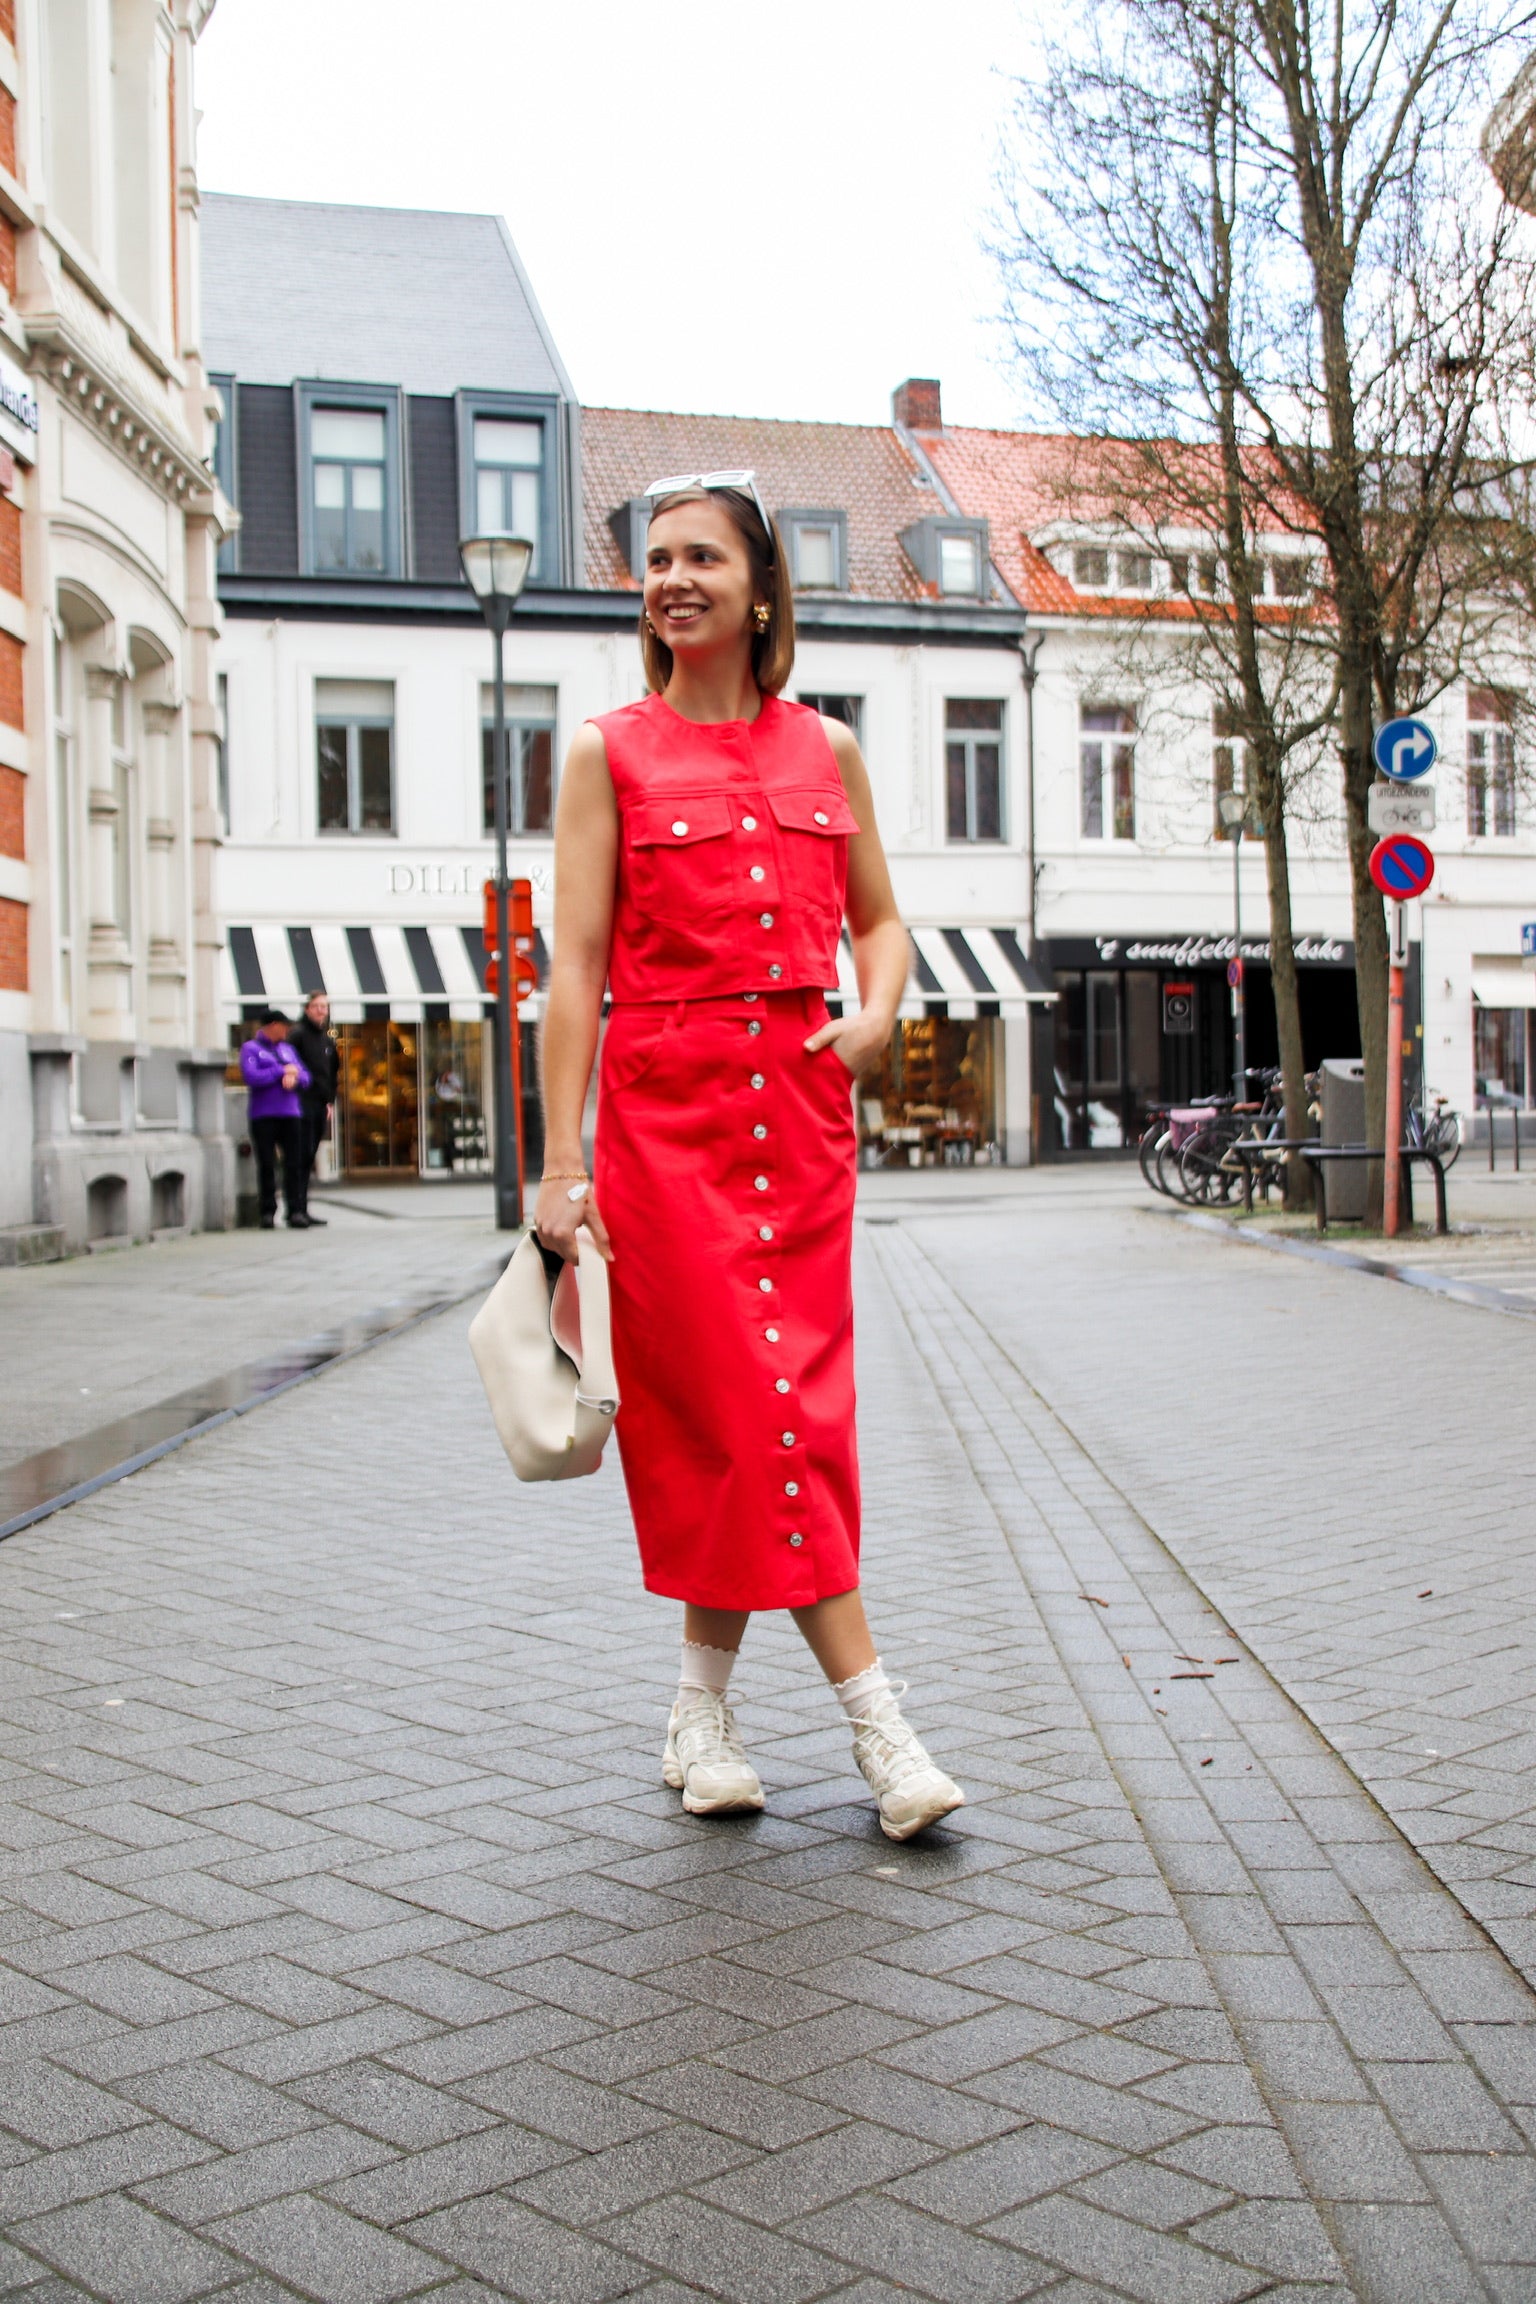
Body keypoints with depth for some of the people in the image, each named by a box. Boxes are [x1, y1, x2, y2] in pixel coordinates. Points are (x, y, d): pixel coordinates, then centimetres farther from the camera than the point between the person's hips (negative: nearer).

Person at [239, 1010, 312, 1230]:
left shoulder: (287, 1049, 20)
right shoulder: (250, 1049, 3)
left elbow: (305, 1077, 14)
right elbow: (250, 1077, -13)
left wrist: (294, 1078, -10)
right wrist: (282, 1071, -7)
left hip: (290, 1113, 4)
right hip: (263, 1115, -4)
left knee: (294, 1163, -3)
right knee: (267, 1165, -2)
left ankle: (295, 1211, -3)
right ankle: (268, 1212, 4)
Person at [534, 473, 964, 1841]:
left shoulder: (826, 750, 11)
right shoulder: (610, 753, 3)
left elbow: (880, 919, 19)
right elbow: (576, 966, -2)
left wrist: (876, 1012, -4)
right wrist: (560, 1163, -7)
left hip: (803, 1104, 3)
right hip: (664, 1108, -3)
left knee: (785, 1401, 4)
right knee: (748, 1397, -6)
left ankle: (705, 1704, 19)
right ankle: (872, 1709, 0)